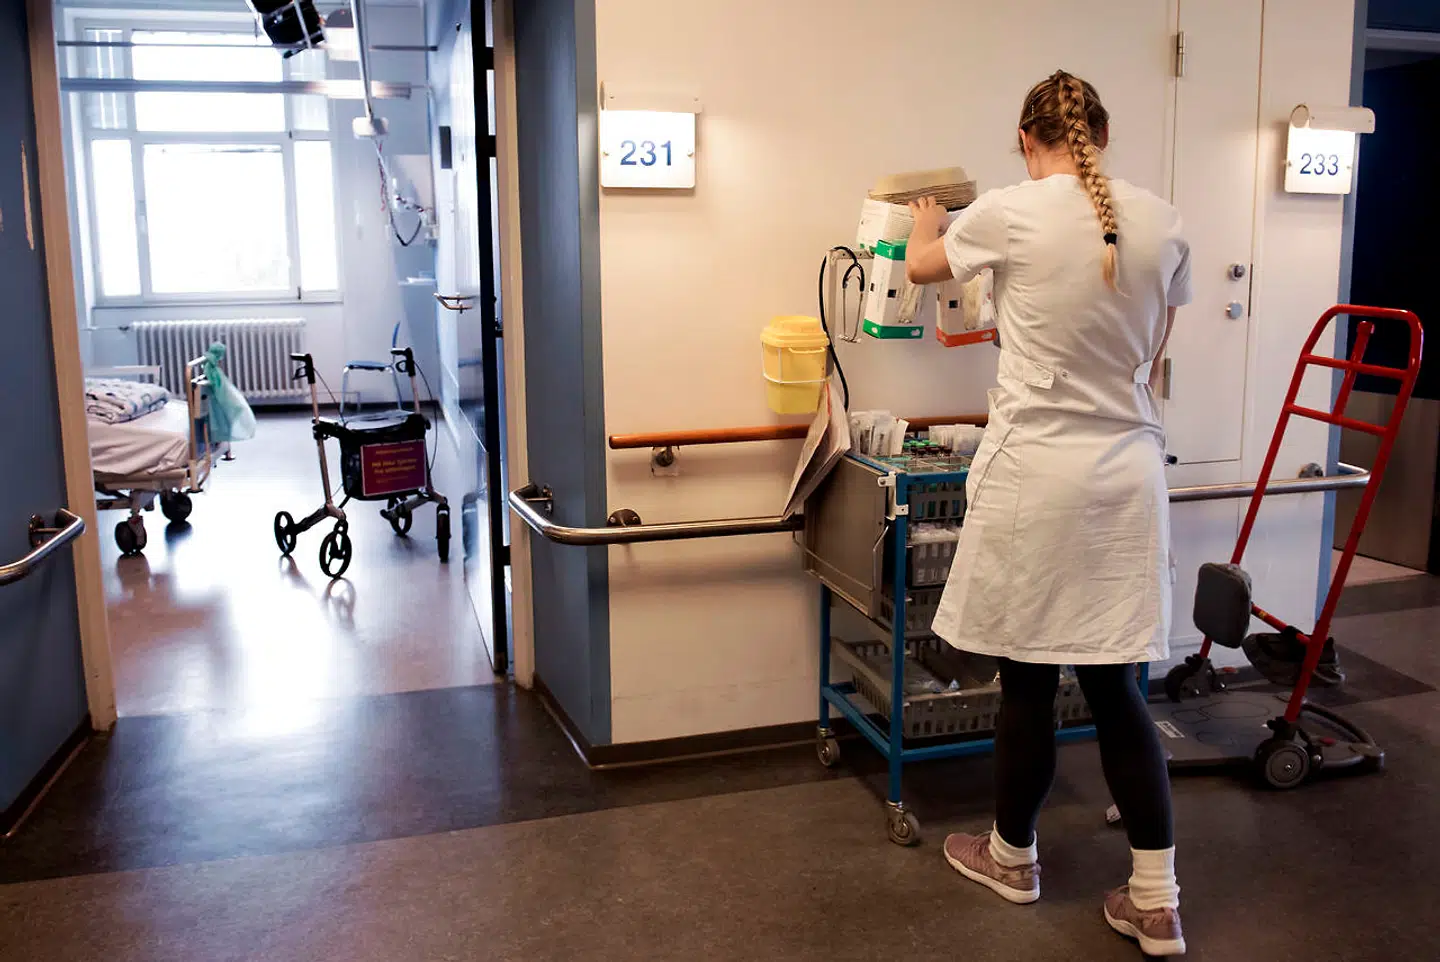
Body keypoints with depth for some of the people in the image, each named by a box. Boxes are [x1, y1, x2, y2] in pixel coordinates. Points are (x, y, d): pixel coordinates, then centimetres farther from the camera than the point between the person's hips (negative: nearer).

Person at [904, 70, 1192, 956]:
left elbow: (921, 266, 13)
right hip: (1130, 474, 4)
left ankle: (1014, 856, 30)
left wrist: (925, 221, 35)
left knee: (1029, 679, 10)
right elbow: (1153, 360, 14)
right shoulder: (1163, 223, 3)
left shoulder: (1010, 214, -8)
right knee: (1116, 684, 11)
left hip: (1037, 473, -4)